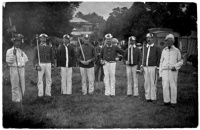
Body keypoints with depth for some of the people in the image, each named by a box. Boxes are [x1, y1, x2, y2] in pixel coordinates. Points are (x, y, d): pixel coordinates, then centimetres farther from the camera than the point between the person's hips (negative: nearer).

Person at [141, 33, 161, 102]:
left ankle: (153, 97, 4)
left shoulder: (156, 48, 1)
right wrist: (142, 66, 10)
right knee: (146, 83, 6)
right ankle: (147, 97, 13)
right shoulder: (145, 48, 15)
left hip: (153, 67, -5)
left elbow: (159, 59, -1)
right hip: (145, 67, 5)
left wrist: (157, 67, -9)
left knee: (153, 83, -2)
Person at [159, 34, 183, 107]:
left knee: (173, 86, 0)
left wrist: (175, 66, -13)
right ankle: (166, 101, 7)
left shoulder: (176, 51, 1)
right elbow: (161, 62, 12)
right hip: (165, 71, 2)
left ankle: (173, 101, 10)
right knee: (165, 86, -3)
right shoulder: (164, 51, 8)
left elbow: (181, 61, 6)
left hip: (173, 71, -2)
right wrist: (160, 72, 8)